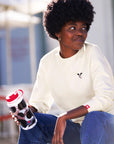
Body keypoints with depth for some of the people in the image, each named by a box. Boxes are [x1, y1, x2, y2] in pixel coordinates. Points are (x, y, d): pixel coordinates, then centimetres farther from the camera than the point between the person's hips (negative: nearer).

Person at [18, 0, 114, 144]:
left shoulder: (92, 53, -14)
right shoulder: (47, 62, 1)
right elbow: (39, 104, 7)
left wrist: (64, 117, -30)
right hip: (75, 129, 5)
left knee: (94, 118, -37)